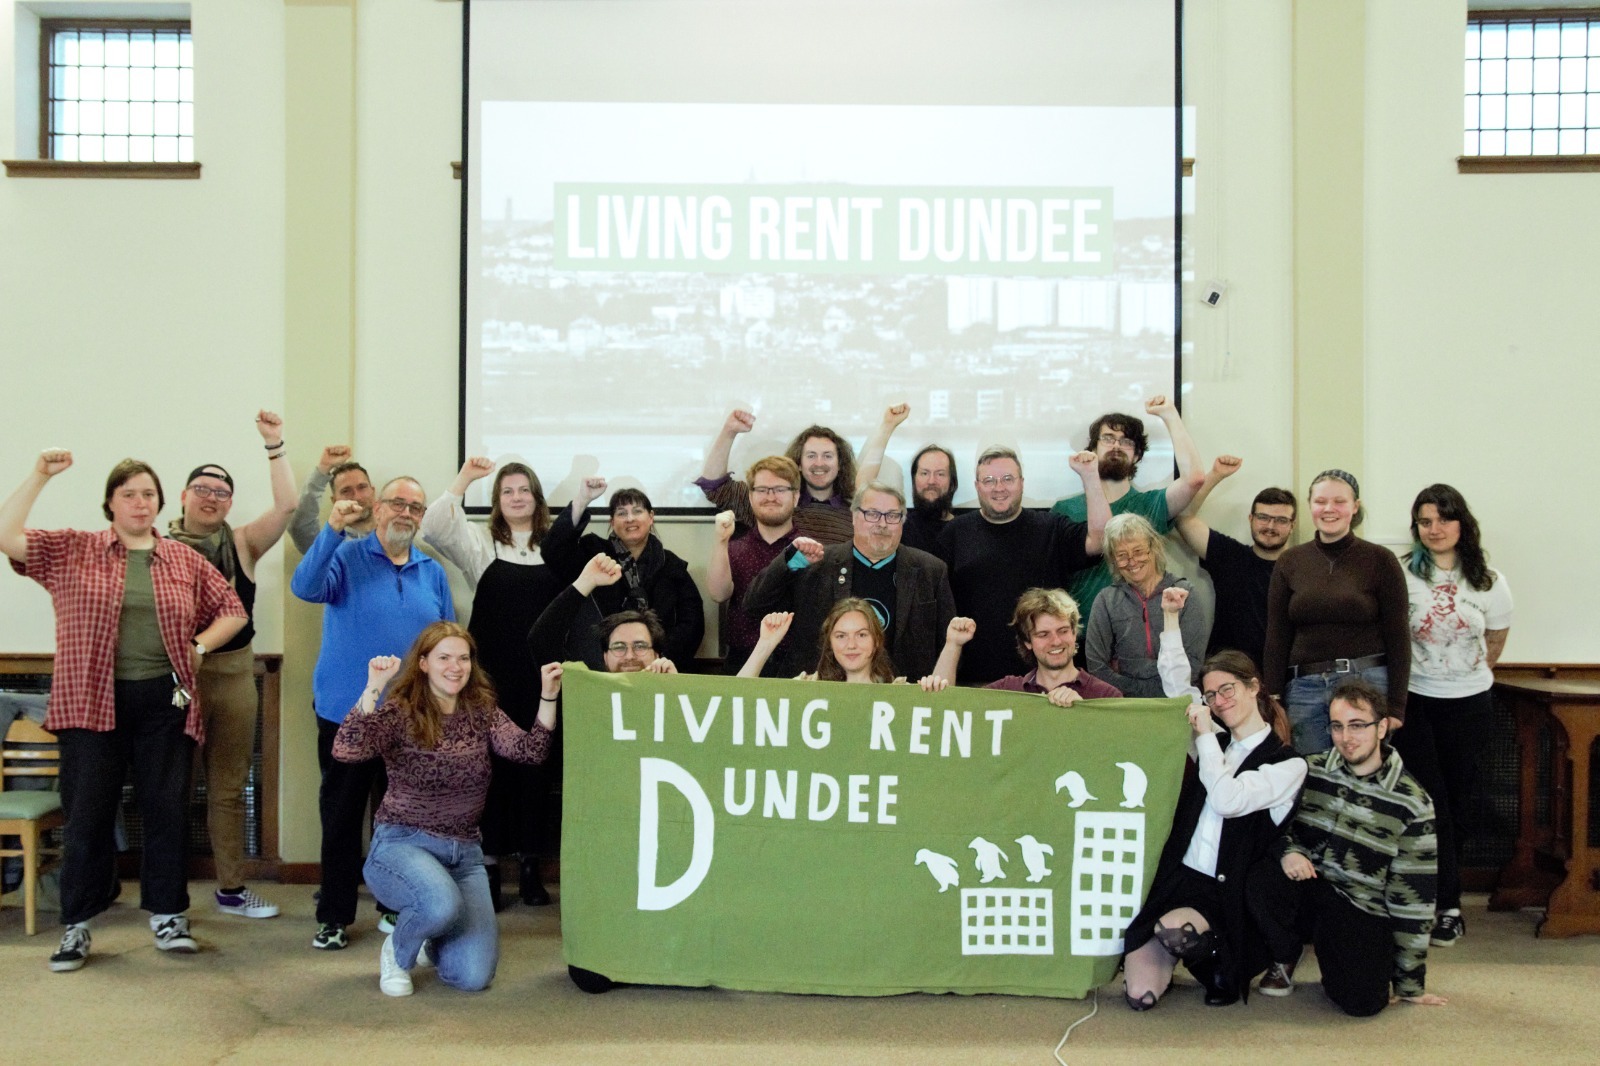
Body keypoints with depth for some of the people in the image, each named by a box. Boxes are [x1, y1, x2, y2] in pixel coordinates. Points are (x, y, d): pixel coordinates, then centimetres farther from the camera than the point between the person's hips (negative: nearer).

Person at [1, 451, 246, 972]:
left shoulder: (185, 559, 10)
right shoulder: (71, 550, 6)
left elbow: (232, 610, 14)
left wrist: (199, 645, -1)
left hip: (164, 703, 1)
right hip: (91, 701, -1)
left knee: (167, 808, 4)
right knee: (88, 812, 3)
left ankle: (166, 914, 17)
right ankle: (78, 925, 14)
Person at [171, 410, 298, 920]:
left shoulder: (243, 544, 7)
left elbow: (286, 506, -6)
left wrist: (274, 446, -13)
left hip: (234, 671, 3)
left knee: (229, 786, 11)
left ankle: (232, 889, 20)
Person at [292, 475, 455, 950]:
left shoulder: (433, 572, 9)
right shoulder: (346, 557, -2)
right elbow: (305, 587, -21)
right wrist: (334, 530, -32)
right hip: (346, 713, -3)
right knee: (341, 816, 6)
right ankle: (335, 916, 16)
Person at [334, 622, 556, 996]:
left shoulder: (482, 713, 6)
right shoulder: (400, 713, -9)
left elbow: (530, 750, -8)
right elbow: (345, 751, -27)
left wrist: (548, 696, -19)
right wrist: (373, 688, -33)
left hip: (464, 853, 4)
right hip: (403, 844, -4)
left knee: (474, 977, -9)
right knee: (443, 904, -38)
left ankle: (431, 939, 28)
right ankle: (396, 951, -1)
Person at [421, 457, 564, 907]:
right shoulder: (480, 540, 5)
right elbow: (433, 527, -11)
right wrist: (464, 478, -14)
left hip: (542, 673, 2)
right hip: (494, 673, -2)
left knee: (537, 765, 7)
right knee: (493, 764, 2)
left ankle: (530, 865, 18)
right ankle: (489, 865, 12)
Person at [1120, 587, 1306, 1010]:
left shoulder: (1289, 764, -4)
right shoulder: (1214, 742, 12)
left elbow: (1228, 799, -17)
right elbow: (1177, 686, 14)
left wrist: (1205, 735, -11)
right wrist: (1171, 618, 9)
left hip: (1225, 895, -3)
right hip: (1178, 877, 3)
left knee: (1175, 931, -34)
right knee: (1140, 995, -14)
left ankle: (1222, 961, -2)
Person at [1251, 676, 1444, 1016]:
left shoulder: (1412, 804, -6)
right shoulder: (1309, 771, 1)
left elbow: (1413, 898, -4)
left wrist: (1409, 985, -1)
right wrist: (1288, 851, -13)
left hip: (1363, 913, -2)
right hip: (1307, 891, 2)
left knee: (1363, 999, -28)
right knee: (1260, 878, -31)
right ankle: (1284, 960, 1)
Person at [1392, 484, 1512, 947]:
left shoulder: (1488, 581, 0)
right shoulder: (1402, 576, -7)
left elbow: (1496, 640, 14)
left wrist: (1468, 676, 14)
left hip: (1469, 705, 2)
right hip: (1414, 702, -2)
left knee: (1455, 800, 9)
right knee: (1431, 803, -5)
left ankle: (1438, 899, 21)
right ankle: (1448, 905, 0)